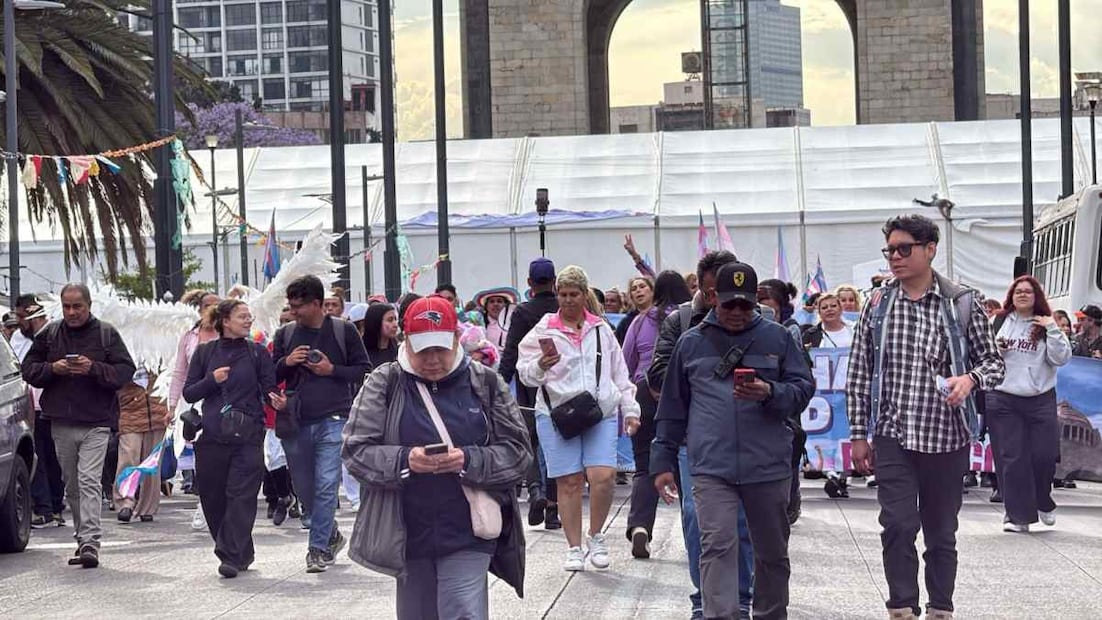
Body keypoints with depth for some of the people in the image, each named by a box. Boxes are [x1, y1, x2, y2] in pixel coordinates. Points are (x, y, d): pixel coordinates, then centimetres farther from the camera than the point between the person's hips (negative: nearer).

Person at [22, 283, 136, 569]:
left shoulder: (107, 334, 3)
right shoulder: (49, 334, 10)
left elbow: (126, 371, -2)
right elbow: (28, 369, 10)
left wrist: (94, 369, -17)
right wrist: (52, 368, -9)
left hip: (96, 422, -4)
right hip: (61, 424, 4)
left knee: (89, 482, -14)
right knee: (71, 486, 9)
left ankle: (90, 543, -19)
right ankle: (85, 541, 19)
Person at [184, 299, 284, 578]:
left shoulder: (257, 352, 6)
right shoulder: (205, 352, 10)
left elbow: (269, 388, 3)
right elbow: (189, 393, 10)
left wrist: (277, 400, -19)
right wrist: (212, 380, -7)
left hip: (248, 436, -2)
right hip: (212, 436, 2)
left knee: (242, 495, -10)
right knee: (212, 498, 5)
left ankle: (232, 557, -10)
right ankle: (242, 553, 20)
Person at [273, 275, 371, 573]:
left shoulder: (343, 330, 0)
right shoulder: (285, 334, 9)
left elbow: (364, 370, 3)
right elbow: (270, 376, 14)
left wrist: (332, 370, -11)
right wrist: (286, 363, -7)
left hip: (332, 421, -4)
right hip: (295, 423, 4)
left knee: (326, 485, -9)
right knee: (304, 487, 9)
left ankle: (319, 548, -2)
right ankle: (331, 536, 30)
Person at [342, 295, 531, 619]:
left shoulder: (486, 383, 2)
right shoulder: (384, 383, 1)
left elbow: (517, 452, 0)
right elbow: (355, 450, -2)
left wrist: (468, 460, -19)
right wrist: (404, 460, -21)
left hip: (468, 535, -2)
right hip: (408, 534, 2)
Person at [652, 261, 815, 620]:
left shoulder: (777, 338, 8)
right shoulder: (691, 343, 10)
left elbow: (803, 388, 5)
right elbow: (672, 408, 14)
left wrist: (770, 394, -15)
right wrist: (663, 462, 12)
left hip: (768, 467, 1)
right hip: (711, 467, -1)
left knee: (772, 552, 13)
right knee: (717, 546, -14)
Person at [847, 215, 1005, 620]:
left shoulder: (963, 303, -1)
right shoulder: (878, 304, 2)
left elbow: (993, 362, 5)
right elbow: (859, 374, 6)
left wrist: (970, 379, -17)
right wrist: (859, 434, 4)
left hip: (947, 438, 0)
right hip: (893, 437, 0)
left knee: (941, 532, 10)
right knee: (898, 526, -9)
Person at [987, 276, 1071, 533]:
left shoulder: (1045, 326, 6)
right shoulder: (999, 323, 5)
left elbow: (1061, 358, -2)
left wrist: (1052, 329, -10)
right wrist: (995, 349, -7)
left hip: (1040, 400, 0)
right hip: (1003, 400, 0)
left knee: (1044, 454, -3)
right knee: (1011, 458, -1)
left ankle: (1043, 502, 24)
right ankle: (1018, 514, 7)